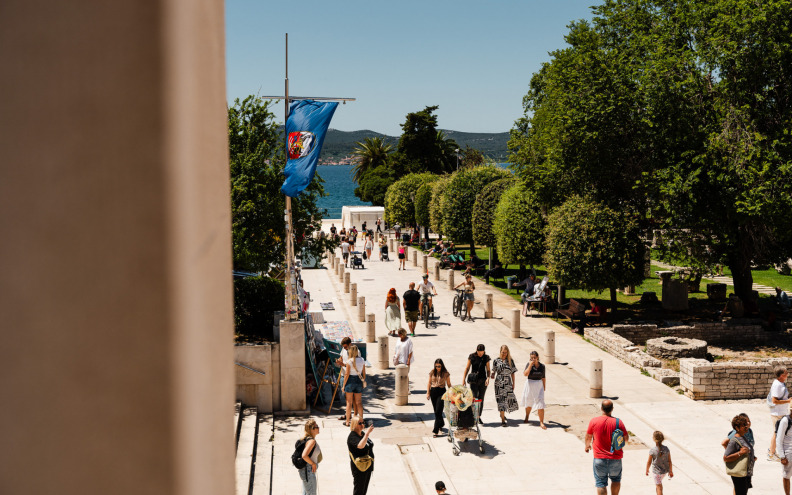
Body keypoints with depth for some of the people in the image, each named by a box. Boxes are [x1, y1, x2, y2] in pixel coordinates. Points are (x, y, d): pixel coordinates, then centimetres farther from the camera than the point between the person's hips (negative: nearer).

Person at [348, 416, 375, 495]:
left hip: (368, 465, 8)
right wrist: (367, 433, -41)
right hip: (359, 468, -8)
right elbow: (360, 446, -38)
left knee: (364, 488, 17)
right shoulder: (352, 436, -19)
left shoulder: (363, 433, 5)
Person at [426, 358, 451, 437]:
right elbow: (429, 383, 10)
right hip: (433, 391, 4)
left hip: (441, 392, -4)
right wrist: (428, 393, 5)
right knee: (435, 411, 13)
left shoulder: (446, 373, -4)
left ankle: (436, 430, -11)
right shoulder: (432, 372, 3)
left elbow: (449, 384, 3)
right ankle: (441, 423, 39)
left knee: (438, 411, -11)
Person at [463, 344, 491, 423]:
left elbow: (488, 370, 5)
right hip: (474, 380, -2)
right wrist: (463, 379, -1)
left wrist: (488, 378, -13)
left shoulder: (486, 358, 2)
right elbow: (467, 368, 3)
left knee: (481, 399, 6)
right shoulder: (472, 357, -2)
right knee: (474, 398, -11)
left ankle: (479, 417, 16)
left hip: (483, 380, 2)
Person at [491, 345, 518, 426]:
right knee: (501, 399, -7)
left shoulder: (510, 361, 4)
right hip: (499, 382, -2)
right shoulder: (496, 360, 1)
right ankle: (503, 420, -6)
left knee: (509, 398, 5)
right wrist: (492, 375, -13)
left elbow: (512, 373, 7)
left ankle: (502, 414, 34)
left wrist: (513, 383, 5)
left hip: (508, 382, 2)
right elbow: (494, 371, 9)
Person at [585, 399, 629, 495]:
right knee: (616, 480, 23)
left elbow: (588, 437, 5)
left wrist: (587, 446, 26)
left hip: (599, 458, -1)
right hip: (615, 458, 1)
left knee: (601, 483, 6)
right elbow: (626, 438, -1)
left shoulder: (594, 421, -10)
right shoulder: (618, 422, -11)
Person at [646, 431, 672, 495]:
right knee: (659, 483, 30)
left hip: (656, 472, -4)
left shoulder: (652, 450, -21)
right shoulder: (666, 449, -11)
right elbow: (669, 461, -4)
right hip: (665, 471, 4)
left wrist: (647, 470, 5)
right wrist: (670, 471, 9)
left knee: (659, 487, 7)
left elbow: (649, 462, -12)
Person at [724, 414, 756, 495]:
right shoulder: (734, 441, -19)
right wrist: (740, 453, -29)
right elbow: (725, 458, -23)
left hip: (747, 473, 9)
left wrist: (753, 458, 13)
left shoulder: (743, 437, 9)